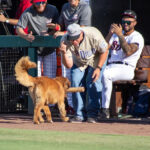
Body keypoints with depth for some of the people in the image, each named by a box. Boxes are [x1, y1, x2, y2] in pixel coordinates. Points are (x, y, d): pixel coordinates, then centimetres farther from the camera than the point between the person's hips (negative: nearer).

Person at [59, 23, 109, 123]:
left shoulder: (94, 35, -36)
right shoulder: (65, 41, -29)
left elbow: (104, 51, -16)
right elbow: (68, 65, -26)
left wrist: (98, 68, -21)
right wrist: (64, 53, -45)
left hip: (95, 61, -3)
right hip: (79, 63, 3)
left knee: (93, 83, -19)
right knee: (76, 83, -11)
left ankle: (92, 114, -11)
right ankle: (80, 114, -2)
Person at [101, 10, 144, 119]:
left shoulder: (137, 37, 3)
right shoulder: (116, 34, 24)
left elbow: (128, 52, -16)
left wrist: (120, 35, -17)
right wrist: (110, 33, -1)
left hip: (126, 68, -6)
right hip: (110, 66, 6)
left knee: (105, 74, -35)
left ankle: (105, 109, -34)